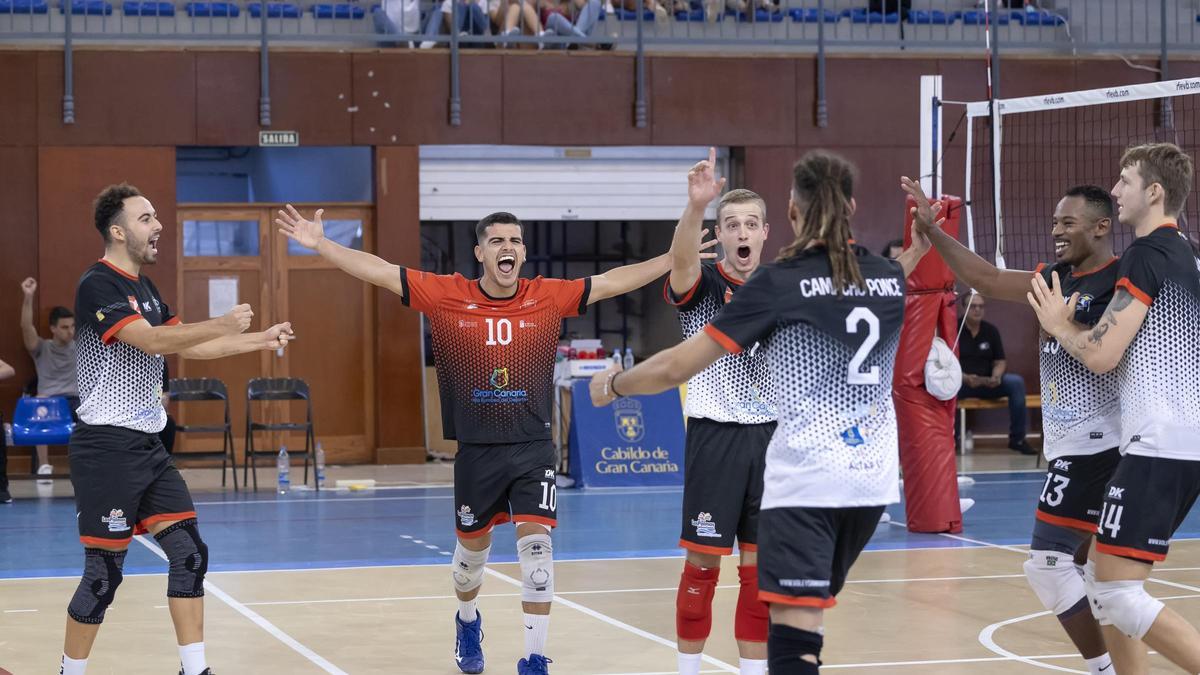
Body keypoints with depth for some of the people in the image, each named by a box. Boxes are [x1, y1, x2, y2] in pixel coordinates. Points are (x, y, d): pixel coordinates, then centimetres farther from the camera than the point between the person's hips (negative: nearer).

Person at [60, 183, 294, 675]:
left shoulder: (143, 288, 14)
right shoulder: (97, 286, -14)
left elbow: (185, 345, 21)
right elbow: (151, 340, -26)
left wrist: (259, 340, 15)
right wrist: (223, 325, -27)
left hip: (147, 446, 9)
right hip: (106, 447, -9)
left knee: (189, 553, 2)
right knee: (104, 572, -4)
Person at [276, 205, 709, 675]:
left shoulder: (549, 297, -2)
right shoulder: (447, 296, -5)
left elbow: (612, 281, 2)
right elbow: (381, 271, -5)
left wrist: (675, 258, -2)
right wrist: (320, 244, -11)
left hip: (533, 447, 0)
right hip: (476, 450, 1)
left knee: (536, 546, -12)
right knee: (471, 548, 16)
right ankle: (467, 623, 47)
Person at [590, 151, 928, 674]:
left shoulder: (779, 282, -7)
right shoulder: (889, 278, 7)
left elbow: (677, 367, -6)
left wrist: (612, 385, 10)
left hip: (805, 482, -7)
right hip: (874, 477, 7)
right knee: (807, 618, 22)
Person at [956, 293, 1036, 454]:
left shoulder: (991, 330, 10)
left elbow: (1000, 361, 10)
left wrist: (995, 377, -14)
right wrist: (965, 378, -26)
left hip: (987, 384, 4)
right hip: (960, 383, -4)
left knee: (1016, 382, -22)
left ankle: (1017, 439, -12)